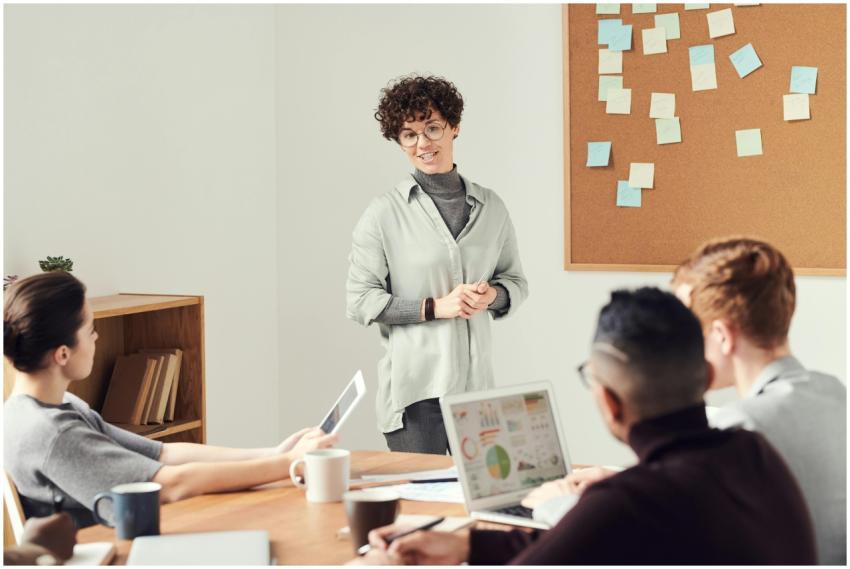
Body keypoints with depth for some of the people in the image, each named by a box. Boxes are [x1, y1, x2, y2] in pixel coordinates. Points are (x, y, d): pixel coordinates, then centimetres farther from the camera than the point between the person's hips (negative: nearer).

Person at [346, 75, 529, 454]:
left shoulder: (490, 208, 9)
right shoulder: (384, 214, -2)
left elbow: (516, 281, 18)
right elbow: (359, 301, -5)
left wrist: (492, 295, -5)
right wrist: (435, 307, -12)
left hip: (477, 383, 4)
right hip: (414, 390, -4)